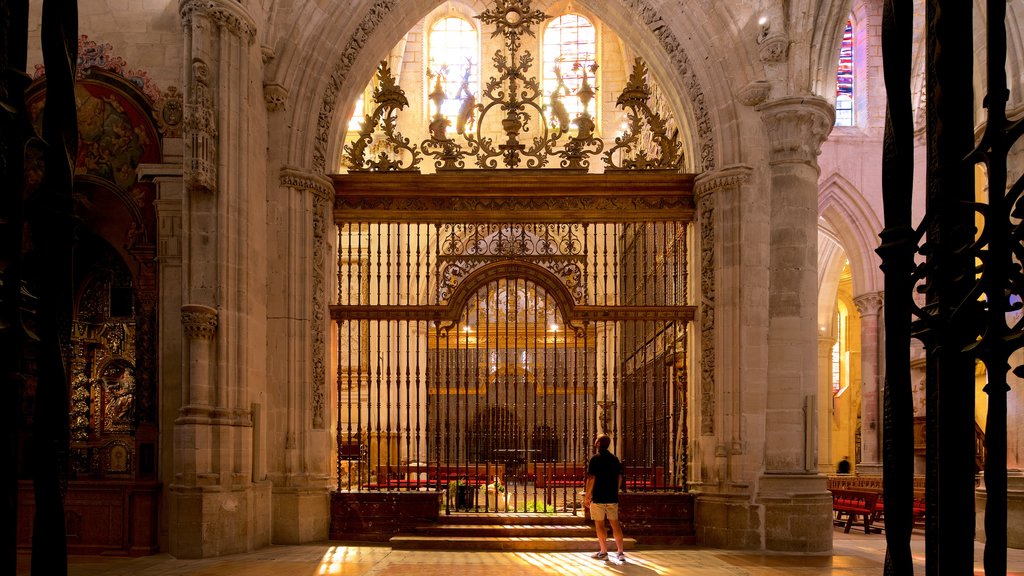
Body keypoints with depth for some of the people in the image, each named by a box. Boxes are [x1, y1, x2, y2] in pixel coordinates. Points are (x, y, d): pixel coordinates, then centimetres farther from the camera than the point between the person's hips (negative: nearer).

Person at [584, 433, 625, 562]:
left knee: (599, 524, 4)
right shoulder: (615, 459, 8)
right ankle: (621, 552, 5)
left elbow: (591, 479, -13)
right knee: (615, 524, 8)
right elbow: (618, 477, 12)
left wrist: (587, 496, -7)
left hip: (598, 497, -5)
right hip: (612, 497, 5)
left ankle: (604, 552, 6)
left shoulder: (595, 459, -10)